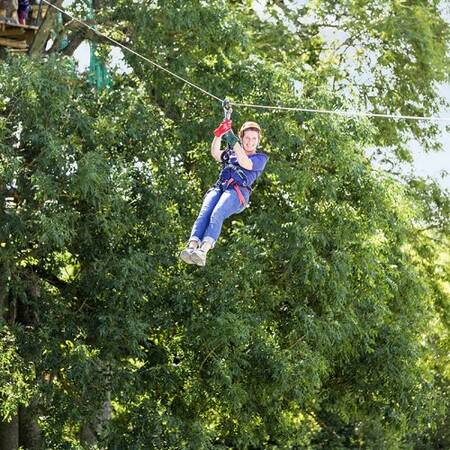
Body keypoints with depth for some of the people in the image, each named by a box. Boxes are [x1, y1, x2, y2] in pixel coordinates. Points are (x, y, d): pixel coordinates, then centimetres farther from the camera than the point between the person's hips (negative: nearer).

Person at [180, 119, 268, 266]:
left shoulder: (261, 158, 21)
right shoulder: (231, 154, 32)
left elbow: (246, 163, -1)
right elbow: (215, 153, 11)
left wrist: (233, 141, -10)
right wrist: (219, 135, -7)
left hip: (238, 191, -4)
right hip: (219, 187, 4)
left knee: (217, 214, -33)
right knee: (204, 213, -28)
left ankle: (204, 250, -55)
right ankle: (191, 247, -49)